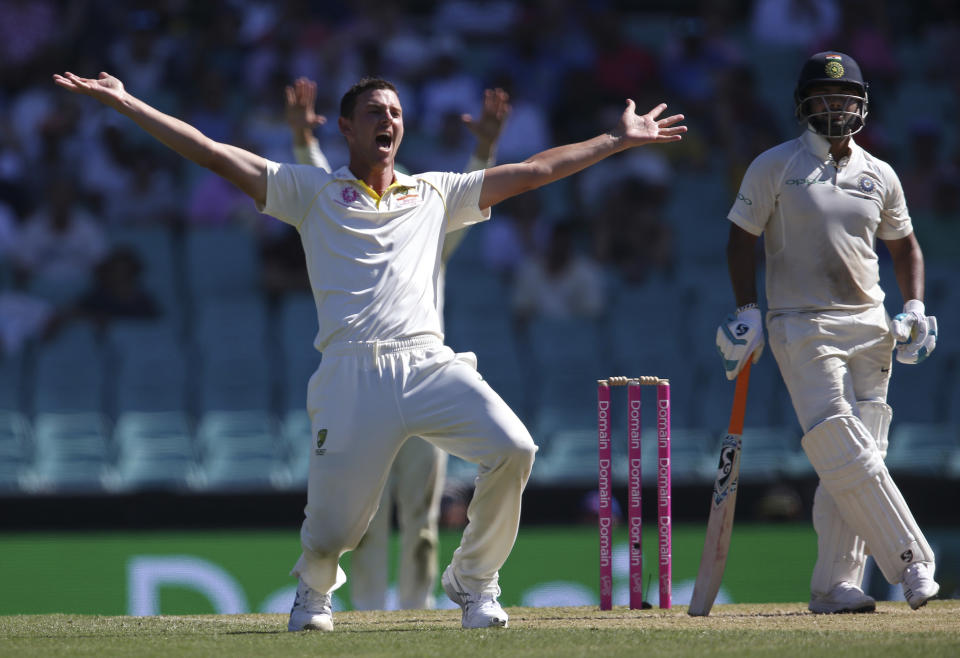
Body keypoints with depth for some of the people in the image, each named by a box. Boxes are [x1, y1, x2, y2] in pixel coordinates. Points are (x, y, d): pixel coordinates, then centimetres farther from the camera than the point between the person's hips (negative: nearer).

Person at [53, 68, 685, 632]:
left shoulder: (436, 193, 23)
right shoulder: (311, 191, 15)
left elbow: (534, 171, 24)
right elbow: (212, 152, 10)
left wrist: (618, 140, 22)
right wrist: (125, 102, 4)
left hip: (431, 365, 2)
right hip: (352, 373, -2)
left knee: (513, 449, -23)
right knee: (331, 529, -5)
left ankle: (474, 580, 1)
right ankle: (315, 589, 35)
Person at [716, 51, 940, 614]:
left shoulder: (879, 176, 13)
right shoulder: (774, 167, 2)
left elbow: (905, 245, 23)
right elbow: (743, 237, 3)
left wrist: (915, 306, 7)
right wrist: (747, 313, -7)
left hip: (869, 328, 4)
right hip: (802, 328, -4)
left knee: (856, 460, -3)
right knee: (842, 452, -17)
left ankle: (835, 585, 0)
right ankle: (912, 563, -16)